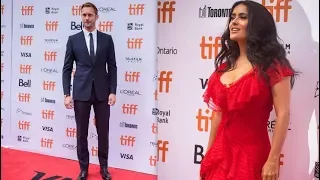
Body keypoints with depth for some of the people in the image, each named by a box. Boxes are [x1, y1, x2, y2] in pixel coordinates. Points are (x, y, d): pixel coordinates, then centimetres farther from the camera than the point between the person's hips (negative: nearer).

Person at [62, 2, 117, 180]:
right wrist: (67, 94, -5)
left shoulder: (107, 39, 4)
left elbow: (112, 67, 4)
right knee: (82, 133, 7)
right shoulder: (73, 39, 2)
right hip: (81, 92, 0)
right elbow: (67, 68, 2)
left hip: (102, 92, 1)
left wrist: (113, 91, -4)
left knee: (103, 132, 8)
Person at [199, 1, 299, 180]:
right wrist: (209, 153, 13)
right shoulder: (225, 66, 9)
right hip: (221, 152, 6)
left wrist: (273, 160, -17)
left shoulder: (272, 64, -8)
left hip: (251, 153, -5)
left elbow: (283, 113, -13)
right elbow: (219, 113, 12)